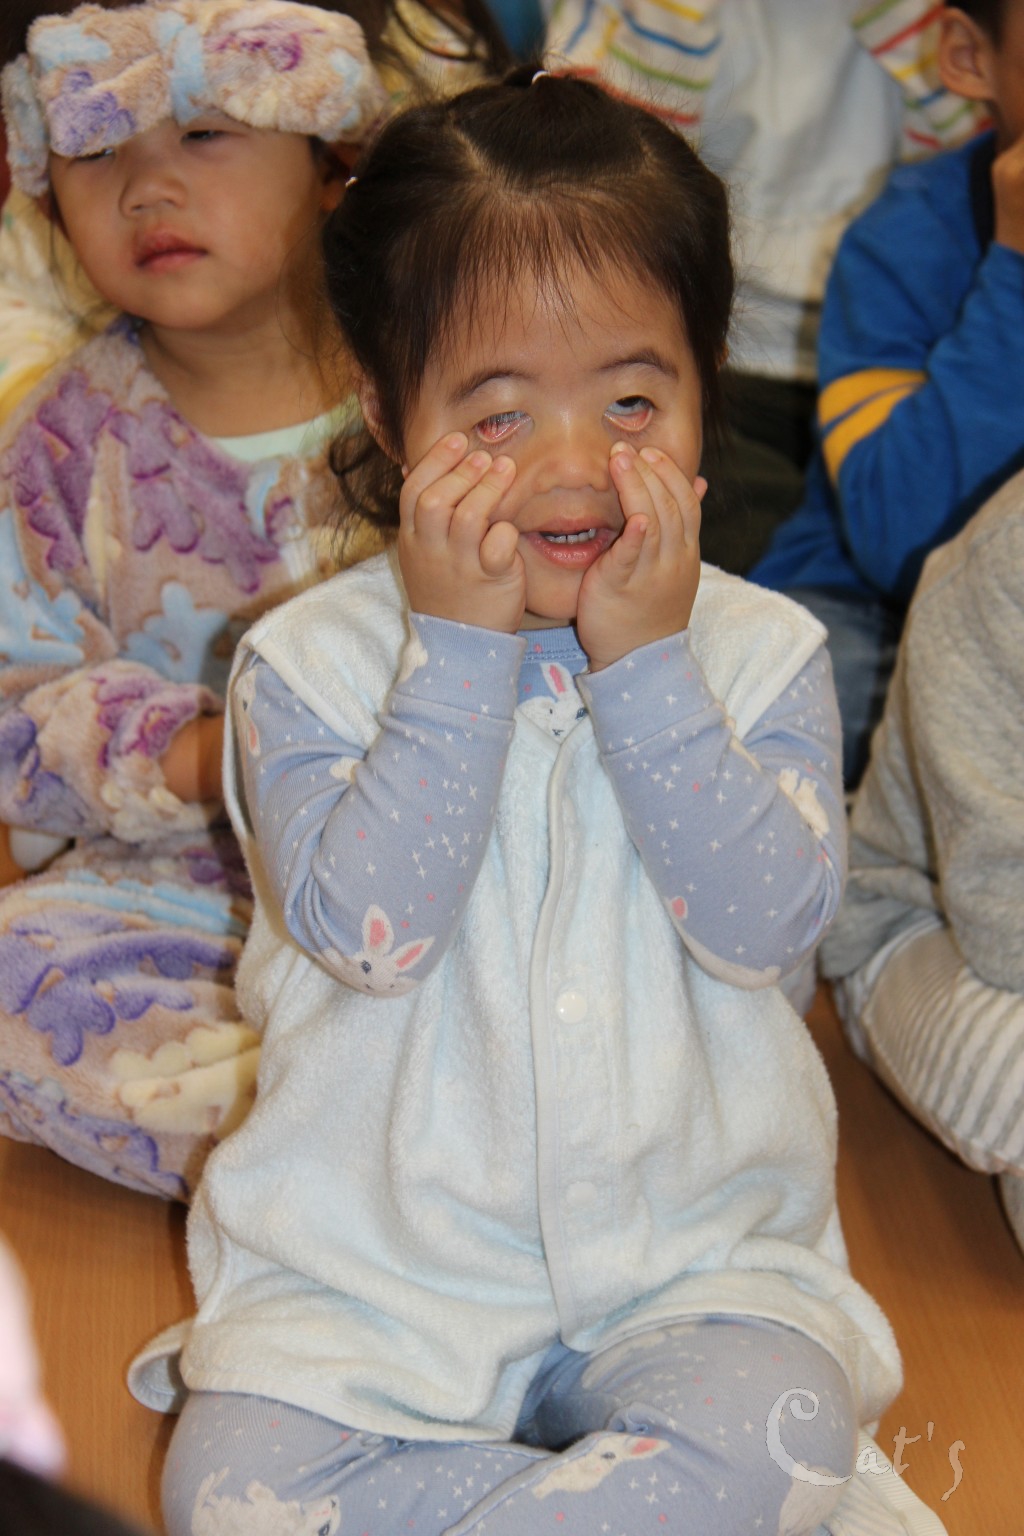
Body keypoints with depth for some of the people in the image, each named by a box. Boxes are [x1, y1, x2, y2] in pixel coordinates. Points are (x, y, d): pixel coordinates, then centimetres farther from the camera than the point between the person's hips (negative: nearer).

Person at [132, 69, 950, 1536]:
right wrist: (460, 647, -22)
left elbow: (769, 921, -15)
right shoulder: (312, 658, -8)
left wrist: (645, 662, -20)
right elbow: (367, 930, -20)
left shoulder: (760, 648, -3)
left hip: (690, 1253, 0)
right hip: (368, 1273, 1)